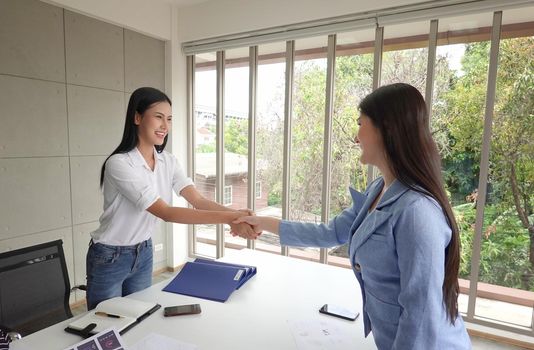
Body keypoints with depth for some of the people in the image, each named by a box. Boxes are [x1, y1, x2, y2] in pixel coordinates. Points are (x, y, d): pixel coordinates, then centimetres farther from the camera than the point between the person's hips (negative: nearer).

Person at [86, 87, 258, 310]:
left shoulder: (168, 161, -4)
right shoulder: (119, 164, -26)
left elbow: (198, 201, -15)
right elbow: (166, 213, -32)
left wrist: (236, 215, -33)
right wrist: (227, 218, -39)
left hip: (143, 253, 6)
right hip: (109, 258, -6)